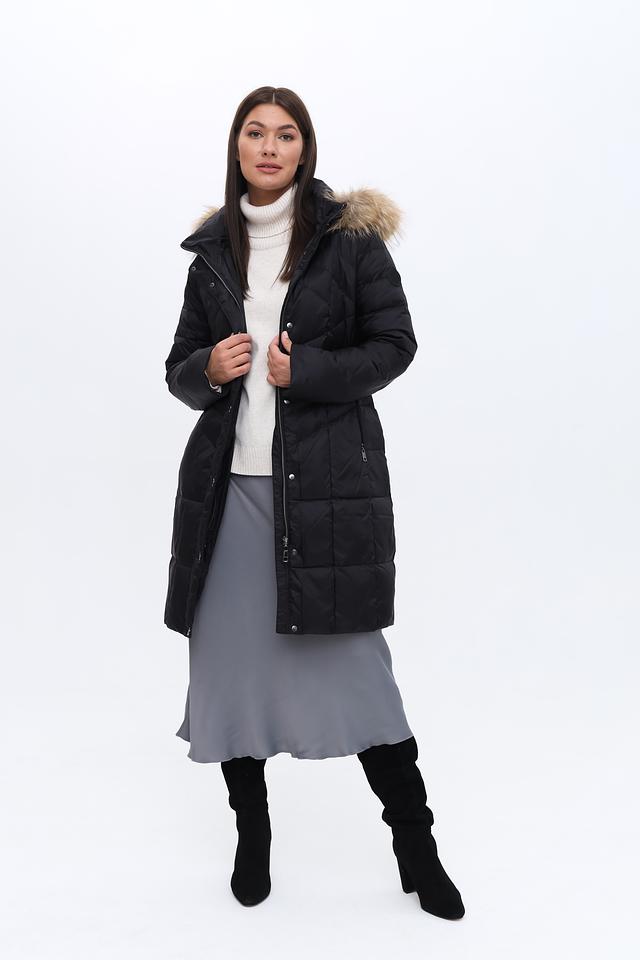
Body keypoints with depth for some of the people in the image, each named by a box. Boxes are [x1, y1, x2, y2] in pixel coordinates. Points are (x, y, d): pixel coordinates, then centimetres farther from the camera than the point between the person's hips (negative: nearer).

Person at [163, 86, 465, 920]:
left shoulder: (349, 235, 2)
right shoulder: (214, 250, 12)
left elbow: (395, 344, 0)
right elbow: (179, 367, 15)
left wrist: (306, 370, -14)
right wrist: (209, 369, -8)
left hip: (328, 476, -4)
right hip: (230, 480, 4)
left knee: (352, 659, -2)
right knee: (231, 656, 7)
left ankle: (416, 847, 14)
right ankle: (252, 837, 26)